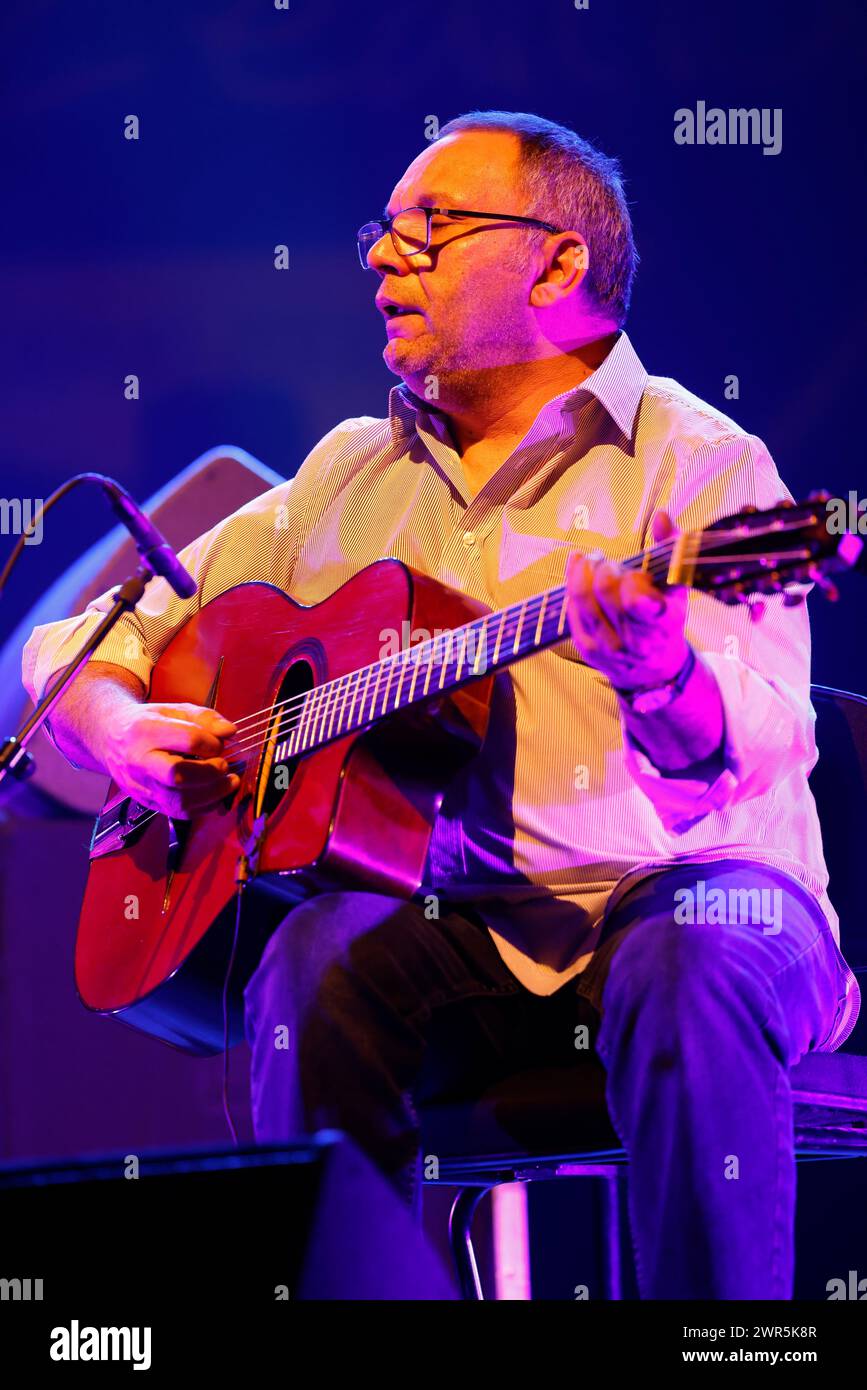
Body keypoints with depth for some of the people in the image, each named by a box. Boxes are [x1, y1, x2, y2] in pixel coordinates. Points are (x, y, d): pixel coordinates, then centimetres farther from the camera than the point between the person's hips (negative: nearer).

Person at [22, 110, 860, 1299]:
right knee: (322, 955, -28)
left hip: (672, 890, -3)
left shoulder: (694, 463, 0)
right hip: (450, 920, 3)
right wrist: (118, 728, -3)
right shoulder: (352, 476, 16)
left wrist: (661, 680, -39)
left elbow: (748, 754, -16)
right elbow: (76, 644, 20)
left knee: (697, 960, -35)